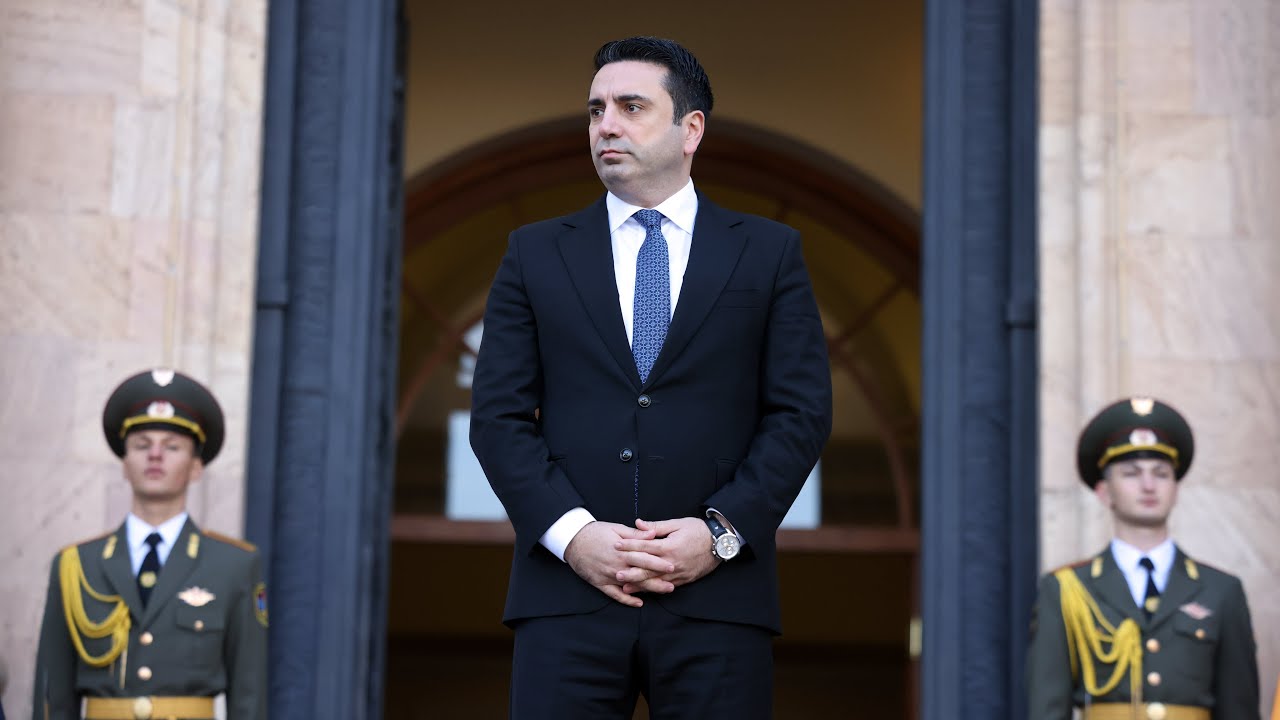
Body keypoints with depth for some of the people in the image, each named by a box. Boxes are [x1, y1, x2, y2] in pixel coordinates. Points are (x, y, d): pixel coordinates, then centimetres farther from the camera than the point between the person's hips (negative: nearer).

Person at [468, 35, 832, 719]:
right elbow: (498, 414, 6)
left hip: (718, 595, -1)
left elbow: (802, 412, 4)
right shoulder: (535, 253, 13)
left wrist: (721, 530, -9)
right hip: (567, 592, 1)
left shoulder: (769, 251, 10)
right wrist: (571, 533, -9)